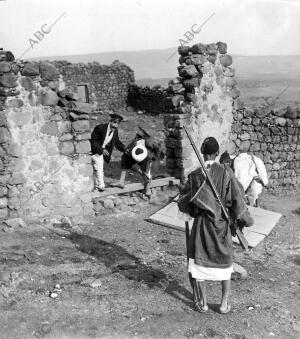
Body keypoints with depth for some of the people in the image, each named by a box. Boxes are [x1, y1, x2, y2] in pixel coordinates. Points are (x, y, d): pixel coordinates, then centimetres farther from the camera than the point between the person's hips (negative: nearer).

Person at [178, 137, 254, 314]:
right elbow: (237, 200, -9)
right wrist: (245, 220, 5)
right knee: (225, 263, 16)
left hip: (201, 223, -1)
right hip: (222, 224, 1)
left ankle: (202, 303, 21)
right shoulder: (226, 173, -12)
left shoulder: (195, 176, -11)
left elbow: (183, 202, -3)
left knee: (199, 261, 13)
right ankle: (225, 303, 22)